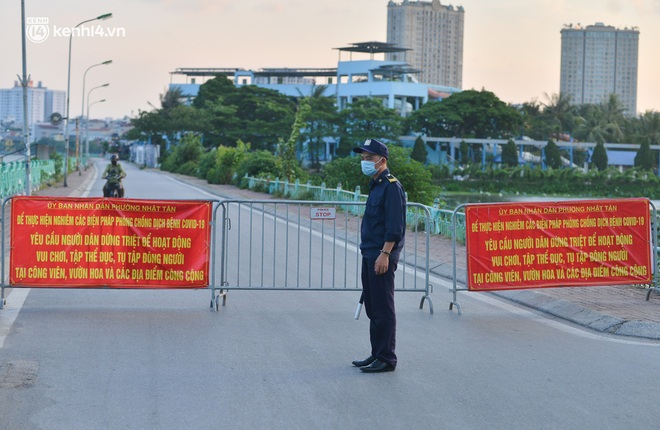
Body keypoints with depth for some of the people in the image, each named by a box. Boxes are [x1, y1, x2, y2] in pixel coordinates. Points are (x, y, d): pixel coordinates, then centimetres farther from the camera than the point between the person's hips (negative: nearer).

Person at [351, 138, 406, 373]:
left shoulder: (391, 186, -14)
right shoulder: (375, 185, 17)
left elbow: (395, 226, -20)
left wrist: (385, 253, -23)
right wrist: (369, 253, 20)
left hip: (382, 256, -10)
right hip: (369, 255, 10)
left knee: (383, 309, -6)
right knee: (372, 307, 15)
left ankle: (386, 359, 0)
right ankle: (377, 354, 23)